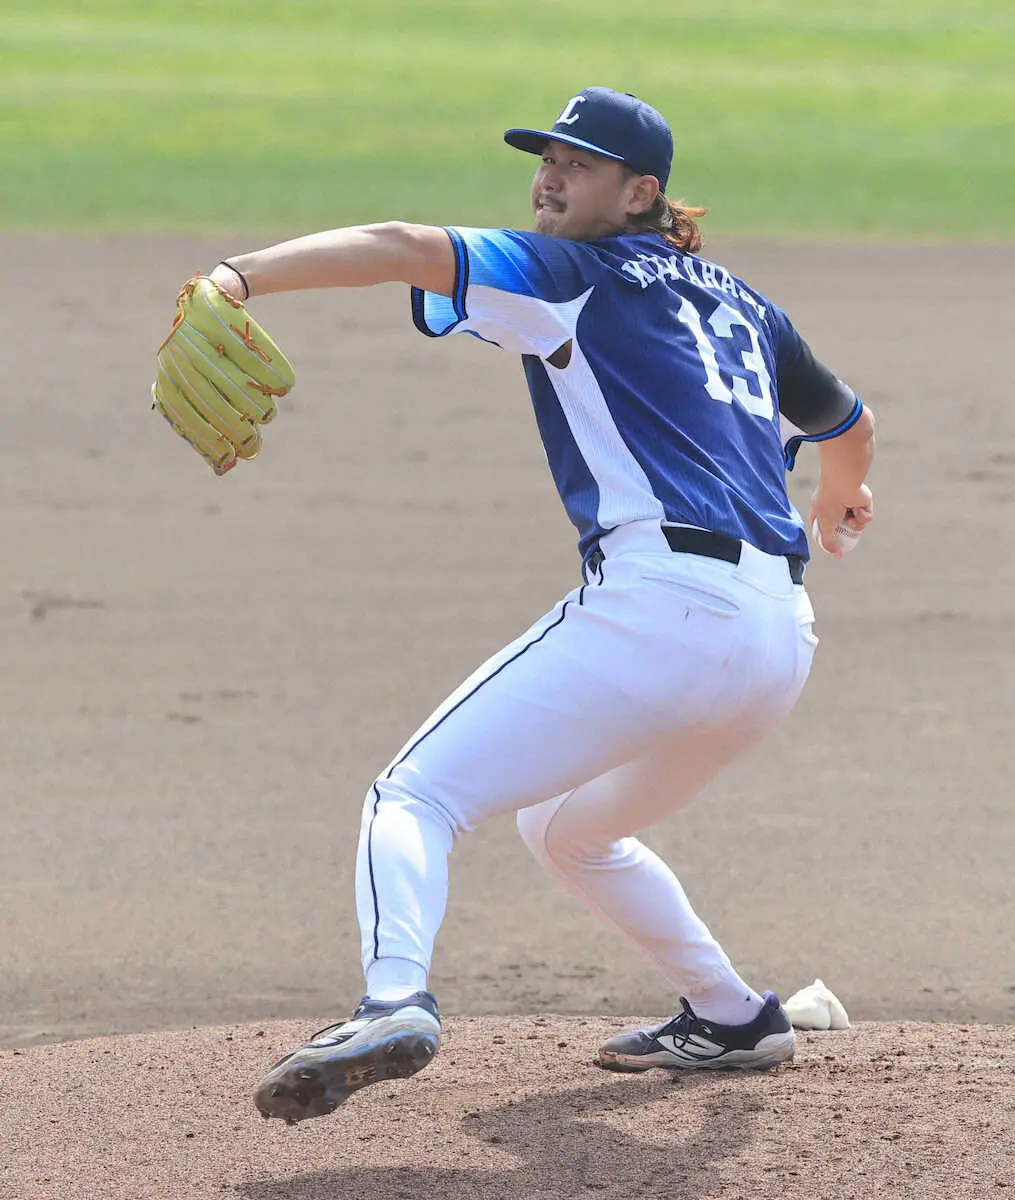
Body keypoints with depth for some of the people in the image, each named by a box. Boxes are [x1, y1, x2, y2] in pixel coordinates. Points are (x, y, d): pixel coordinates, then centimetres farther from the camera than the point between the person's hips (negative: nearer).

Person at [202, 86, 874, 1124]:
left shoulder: (574, 275, 5)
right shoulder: (739, 302, 25)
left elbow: (405, 248, -12)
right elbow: (847, 424, 42)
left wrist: (242, 276, -23)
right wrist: (839, 496, 65)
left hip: (658, 600, -8)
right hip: (782, 639, 8)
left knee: (413, 796, -11)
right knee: (566, 828, 32)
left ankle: (394, 1000, -38)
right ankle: (731, 1020, 35)